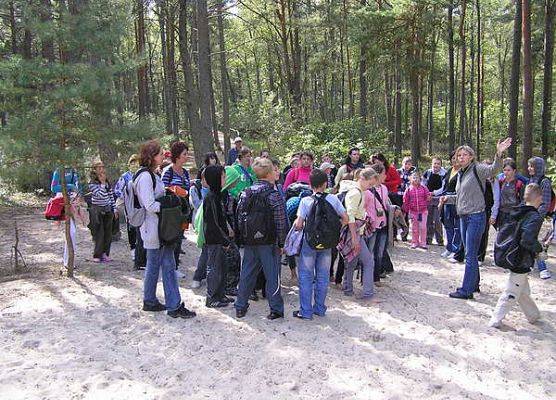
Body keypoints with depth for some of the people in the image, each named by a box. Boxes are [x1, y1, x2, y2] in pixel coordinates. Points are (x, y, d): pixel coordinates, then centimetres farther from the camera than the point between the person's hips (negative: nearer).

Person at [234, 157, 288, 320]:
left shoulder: (245, 194, 2)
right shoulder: (274, 195, -12)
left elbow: (240, 216, 6)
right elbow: (281, 222, -12)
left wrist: (243, 238, 14)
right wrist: (282, 243, -3)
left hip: (249, 242, 5)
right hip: (268, 242, -5)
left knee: (247, 273, 14)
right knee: (272, 275, 5)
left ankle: (240, 307, 22)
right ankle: (276, 309, 13)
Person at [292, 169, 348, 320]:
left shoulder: (305, 201, -12)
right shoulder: (333, 199, -4)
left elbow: (298, 225, -17)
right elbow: (345, 219, -3)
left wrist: (298, 223, 6)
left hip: (309, 242, -3)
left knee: (306, 276, 7)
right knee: (323, 276, 14)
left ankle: (306, 311, 9)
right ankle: (320, 308, 24)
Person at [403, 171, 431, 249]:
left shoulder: (424, 188, -2)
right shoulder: (409, 189, -2)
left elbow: (428, 197, 5)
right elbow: (405, 200, 3)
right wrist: (407, 210, 3)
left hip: (423, 211, -1)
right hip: (413, 211, 1)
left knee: (423, 227, 0)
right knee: (414, 228, 9)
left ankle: (422, 243, 10)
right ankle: (414, 242, 20)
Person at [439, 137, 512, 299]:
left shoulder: (477, 169, -8)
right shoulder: (460, 174, 15)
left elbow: (493, 169, -30)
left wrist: (499, 154, -46)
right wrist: (448, 198, 8)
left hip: (476, 217, -8)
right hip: (463, 218, 8)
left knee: (470, 255, -4)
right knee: (470, 254, 17)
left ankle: (466, 290, 1)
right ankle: (474, 284, 30)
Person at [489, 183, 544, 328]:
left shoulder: (515, 212, 4)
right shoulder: (536, 217, -19)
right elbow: (528, 240, -31)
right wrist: (539, 249, -12)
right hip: (522, 261, -8)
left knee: (524, 291, 23)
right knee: (511, 294, 4)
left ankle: (534, 315, 40)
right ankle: (495, 321, 9)